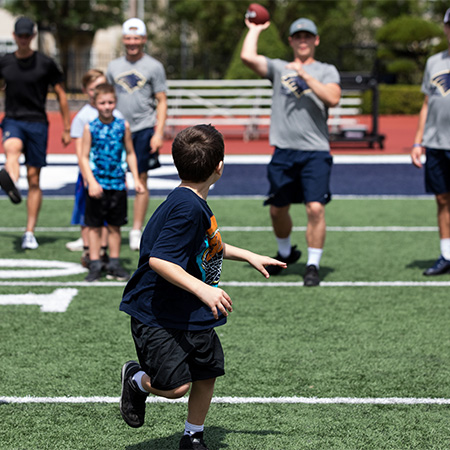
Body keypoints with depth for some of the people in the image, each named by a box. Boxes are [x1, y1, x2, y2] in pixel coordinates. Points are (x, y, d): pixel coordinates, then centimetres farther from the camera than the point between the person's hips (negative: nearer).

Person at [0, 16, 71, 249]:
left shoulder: (45, 63, 0)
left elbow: (61, 94, 7)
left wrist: (67, 129, 7)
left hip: (37, 122, 0)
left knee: (34, 178, 2)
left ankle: (30, 233, 9)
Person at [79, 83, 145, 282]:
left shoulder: (123, 126, 2)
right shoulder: (90, 127, -4)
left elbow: (130, 153, 11)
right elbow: (84, 157, -5)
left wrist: (136, 178, 6)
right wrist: (91, 182, -15)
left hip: (118, 184, 2)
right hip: (97, 185, -2)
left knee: (114, 226, 10)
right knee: (94, 226, 4)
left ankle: (114, 265, 19)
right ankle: (95, 265, 10)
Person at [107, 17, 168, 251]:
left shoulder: (154, 67, 2)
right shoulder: (114, 67, 12)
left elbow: (162, 102, 0)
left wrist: (158, 133, -9)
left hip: (144, 129, -2)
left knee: (141, 180, -1)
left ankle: (137, 232, 5)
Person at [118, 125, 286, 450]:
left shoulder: (197, 204, 6)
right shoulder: (186, 209, -25)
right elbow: (158, 260, -31)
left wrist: (249, 256, 30)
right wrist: (203, 290, -36)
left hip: (195, 316, 9)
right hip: (158, 317, -9)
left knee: (207, 374, 11)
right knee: (176, 385, -13)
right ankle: (137, 381, 19)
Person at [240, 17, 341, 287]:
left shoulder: (326, 71, 10)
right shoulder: (279, 68, 13)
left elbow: (333, 99, -10)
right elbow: (247, 56, -4)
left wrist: (305, 76, -13)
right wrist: (255, 29, 10)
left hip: (315, 152, -3)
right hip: (284, 150, 3)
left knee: (316, 208, -13)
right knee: (277, 209, 12)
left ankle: (313, 266, -1)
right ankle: (286, 252, 38)